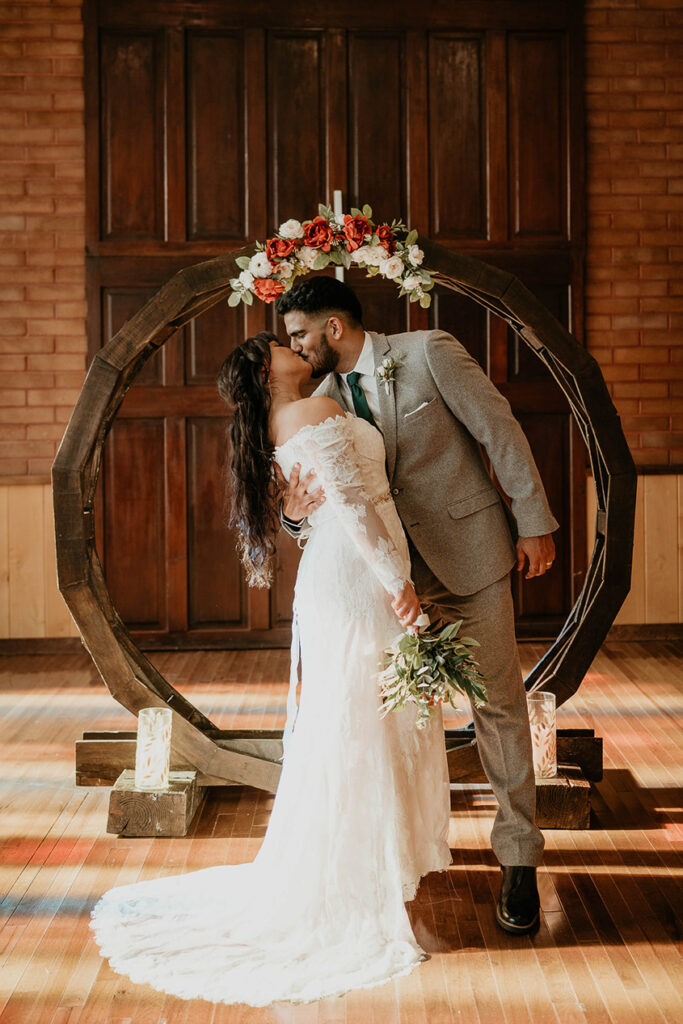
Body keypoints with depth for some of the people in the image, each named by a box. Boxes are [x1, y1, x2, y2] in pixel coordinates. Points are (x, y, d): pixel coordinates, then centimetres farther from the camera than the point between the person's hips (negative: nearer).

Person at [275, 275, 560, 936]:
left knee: (497, 703, 0)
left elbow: (500, 429, -8)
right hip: (394, 572, 5)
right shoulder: (325, 402, 6)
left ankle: (518, 863, 9)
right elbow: (329, 505, 5)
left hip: (468, 553, -4)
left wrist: (533, 521, -10)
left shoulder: (430, 352, -9)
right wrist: (295, 513, -20)